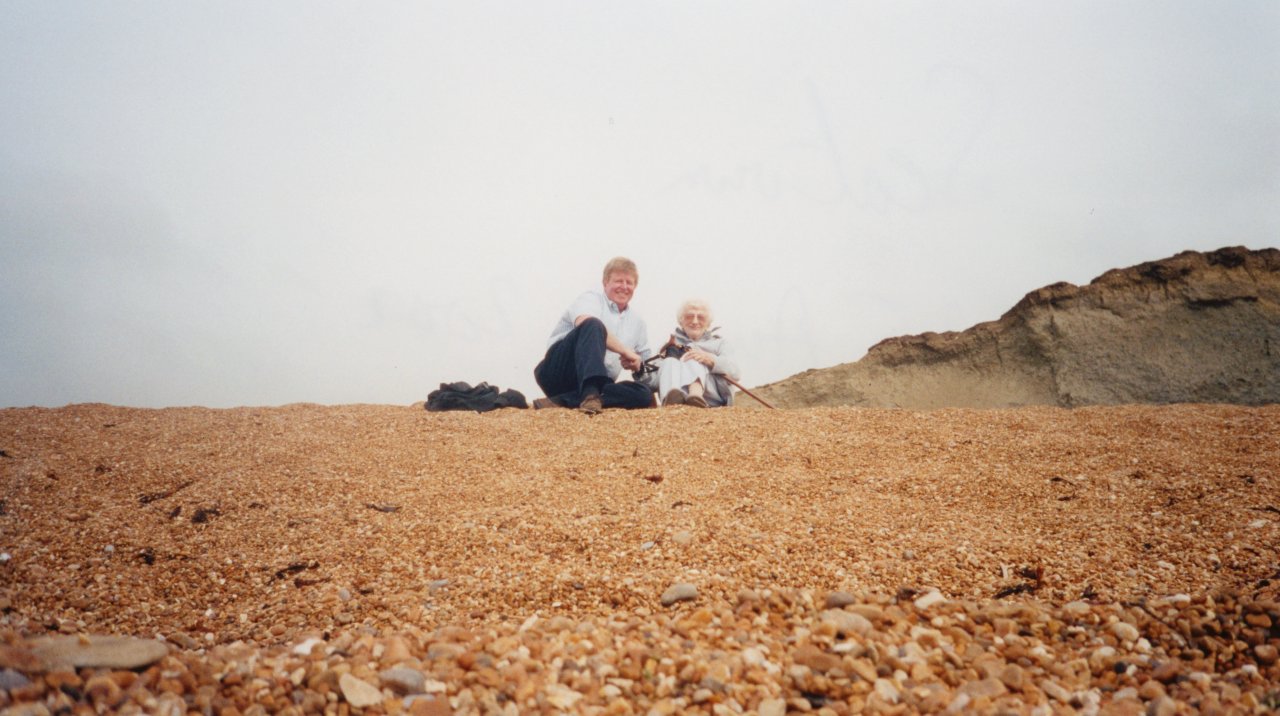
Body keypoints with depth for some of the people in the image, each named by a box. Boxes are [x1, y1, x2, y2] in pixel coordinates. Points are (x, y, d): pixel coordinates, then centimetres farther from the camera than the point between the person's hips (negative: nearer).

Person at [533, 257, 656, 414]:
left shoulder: (637, 321, 21)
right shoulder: (591, 299, 1)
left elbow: (646, 360, 30)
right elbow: (584, 322, -24)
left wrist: (637, 363, 4)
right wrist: (625, 351, -25)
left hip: (597, 385, 6)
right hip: (558, 372, -6)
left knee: (644, 394, -21)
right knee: (593, 325, -28)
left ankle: (560, 401, -31)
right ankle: (590, 395, -50)